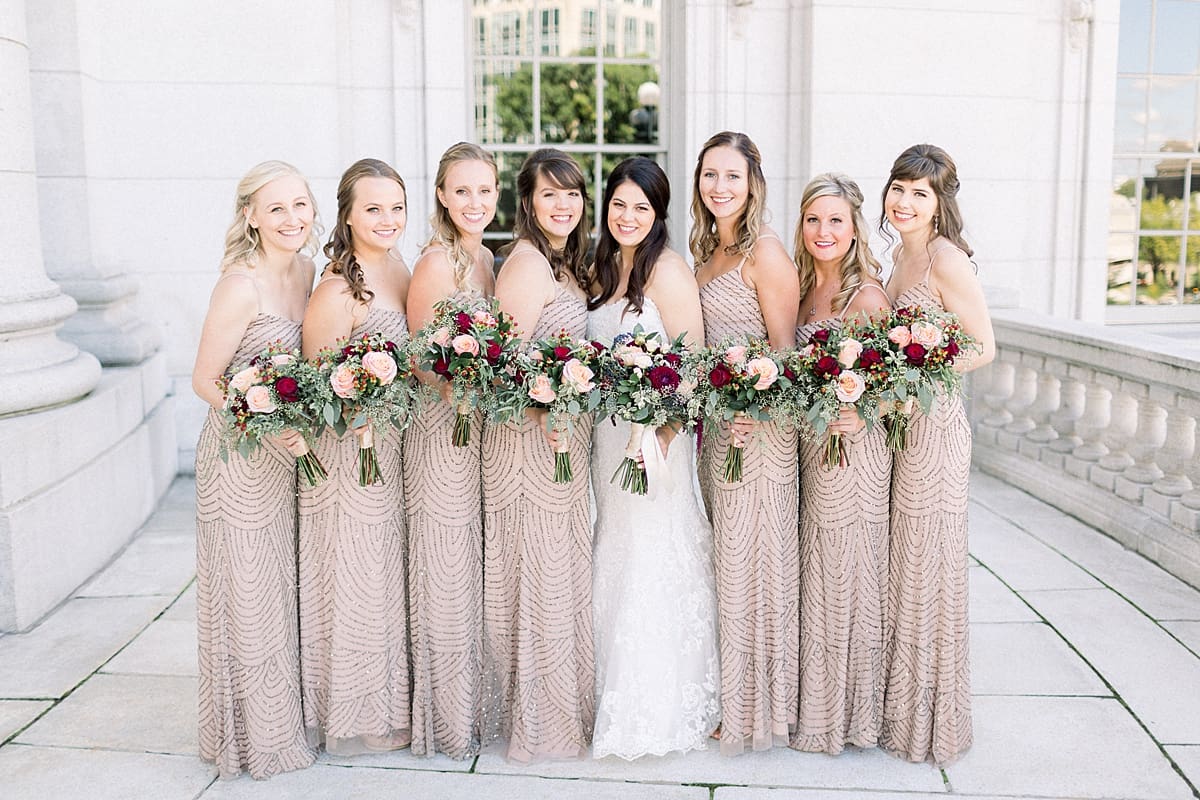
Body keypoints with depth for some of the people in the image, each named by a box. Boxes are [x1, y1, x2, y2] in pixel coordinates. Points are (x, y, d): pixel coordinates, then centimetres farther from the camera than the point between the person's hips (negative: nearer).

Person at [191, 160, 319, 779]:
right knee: (247, 593, 5)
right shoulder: (241, 285, -18)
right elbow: (205, 381, -14)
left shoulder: (306, 271, 4)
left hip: (287, 450, 7)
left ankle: (286, 718, 34)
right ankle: (252, 735, 23)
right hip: (239, 455, -7)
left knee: (285, 585, 17)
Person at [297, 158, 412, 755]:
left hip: (396, 448, 8)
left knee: (390, 573, 19)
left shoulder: (398, 268, 4)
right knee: (357, 578, 6)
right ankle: (356, 716, 26)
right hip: (349, 453, -8)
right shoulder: (337, 291, -21)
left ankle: (389, 698, 38)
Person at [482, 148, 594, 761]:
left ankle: (563, 699, 33)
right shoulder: (527, 262, -16)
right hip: (532, 436, -10)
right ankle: (538, 718, 17)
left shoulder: (564, 262, 14)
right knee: (540, 573, 1)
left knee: (562, 568, 17)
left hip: (566, 433, 10)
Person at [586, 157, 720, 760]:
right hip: (607, 432, 7)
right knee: (617, 554, 13)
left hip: (655, 432, -7)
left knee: (653, 554, -1)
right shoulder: (601, 269, 12)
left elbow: (692, 362, -15)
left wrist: (662, 433, -21)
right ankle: (621, 697, 28)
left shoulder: (668, 270, -10)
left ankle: (662, 709, 14)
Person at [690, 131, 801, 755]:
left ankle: (756, 706, 17)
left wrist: (750, 416, -22)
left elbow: (785, 350, -12)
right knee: (723, 555, 13)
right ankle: (728, 695, 27)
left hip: (760, 422, -8)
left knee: (750, 555, 1)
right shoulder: (706, 250, 14)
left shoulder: (765, 252, -10)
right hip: (714, 421, 8)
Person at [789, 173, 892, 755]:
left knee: (844, 575, 4)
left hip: (854, 450, -7)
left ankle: (848, 713, 22)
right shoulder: (801, 288, 9)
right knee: (815, 575, 14)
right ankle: (816, 705, 29)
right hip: (806, 447, 7)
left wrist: (861, 413, -27)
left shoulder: (866, 294, -12)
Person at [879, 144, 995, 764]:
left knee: (925, 565, 2)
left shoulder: (944, 257, -13)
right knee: (899, 564, 14)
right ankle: (898, 706, 28)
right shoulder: (900, 254, 13)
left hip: (933, 426, -8)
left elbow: (982, 348, -14)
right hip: (898, 422, 8)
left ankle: (929, 720, 19)